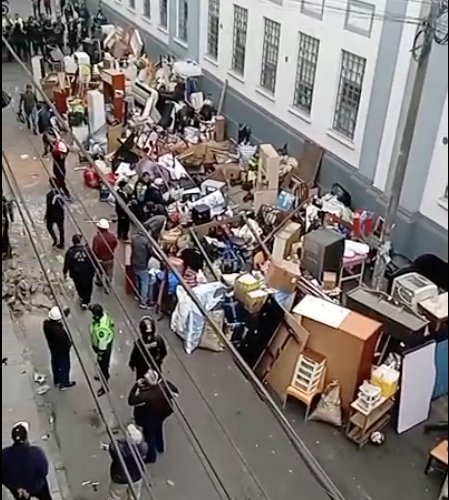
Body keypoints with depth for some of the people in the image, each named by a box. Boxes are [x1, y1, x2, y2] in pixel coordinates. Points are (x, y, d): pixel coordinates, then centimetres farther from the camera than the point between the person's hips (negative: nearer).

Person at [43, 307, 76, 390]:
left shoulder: (46, 323, -21)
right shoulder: (59, 330, -42)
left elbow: (58, 320, -1)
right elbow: (65, 344, -30)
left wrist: (65, 312, -10)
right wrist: (70, 343, -9)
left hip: (53, 349, 7)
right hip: (62, 351, -7)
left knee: (55, 365, 28)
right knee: (65, 366, 19)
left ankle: (57, 381, 51)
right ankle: (64, 384, 40)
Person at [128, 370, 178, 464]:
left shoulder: (145, 395, -44)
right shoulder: (164, 385, -30)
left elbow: (131, 401, -30)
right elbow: (175, 391, -12)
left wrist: (136, 386, -30)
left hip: (150, 419, -5)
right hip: (163, 413, 5)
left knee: (149, 436, 24)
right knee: (158, 430, 34)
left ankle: (151, 456, 48)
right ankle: (160, 448, 61)